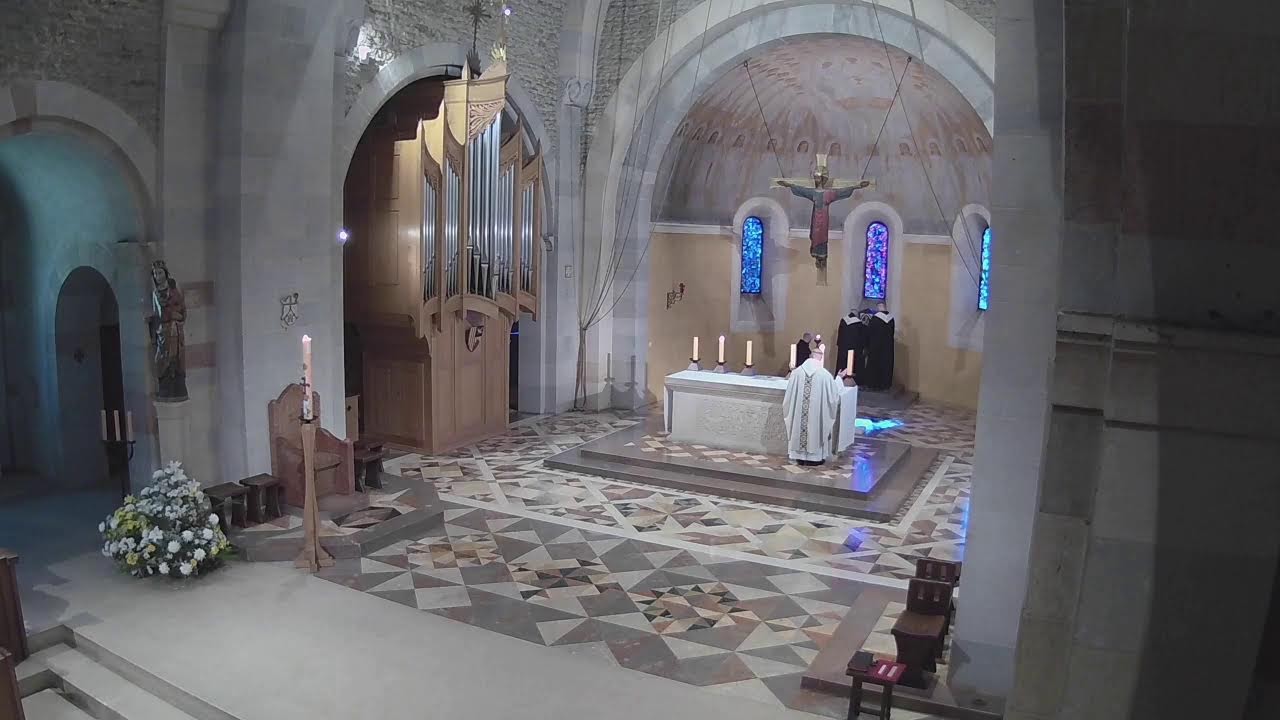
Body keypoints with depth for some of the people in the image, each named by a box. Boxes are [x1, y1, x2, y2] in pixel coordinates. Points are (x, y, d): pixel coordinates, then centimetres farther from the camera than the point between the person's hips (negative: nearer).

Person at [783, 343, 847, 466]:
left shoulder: (797, 372, -5)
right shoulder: (824, 374, -12)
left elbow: (789, 395, 0)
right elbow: (834, 394, 2)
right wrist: (839, 378, 17)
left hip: (797, 413, 2)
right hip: (816, 414, -2)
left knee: (800, 428, 15)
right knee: (814, 428, 12)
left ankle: (800, 456, 23)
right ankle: (813, 457, 18)